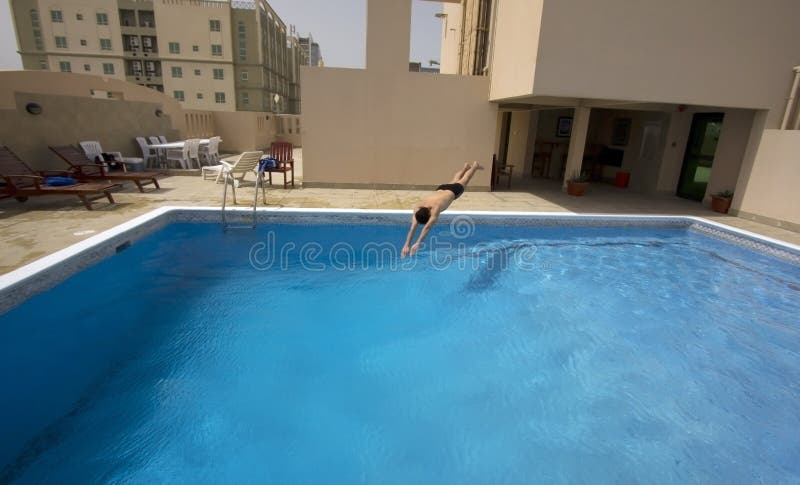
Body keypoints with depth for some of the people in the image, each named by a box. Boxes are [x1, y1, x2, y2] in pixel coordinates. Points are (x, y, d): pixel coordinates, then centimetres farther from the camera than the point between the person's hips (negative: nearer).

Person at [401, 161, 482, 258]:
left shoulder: (435, 208, -48)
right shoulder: (418, 208, -36)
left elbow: (427, 227, -57)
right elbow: (412, 228, -40)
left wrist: (418, 244, -64)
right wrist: (407, 245, -49)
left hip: (453, 191, -3)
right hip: (441, 188, 4)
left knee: (463, 182, 27)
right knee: (454, 181, 34)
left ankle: (474, 166, 56)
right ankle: (466, 166, 63)